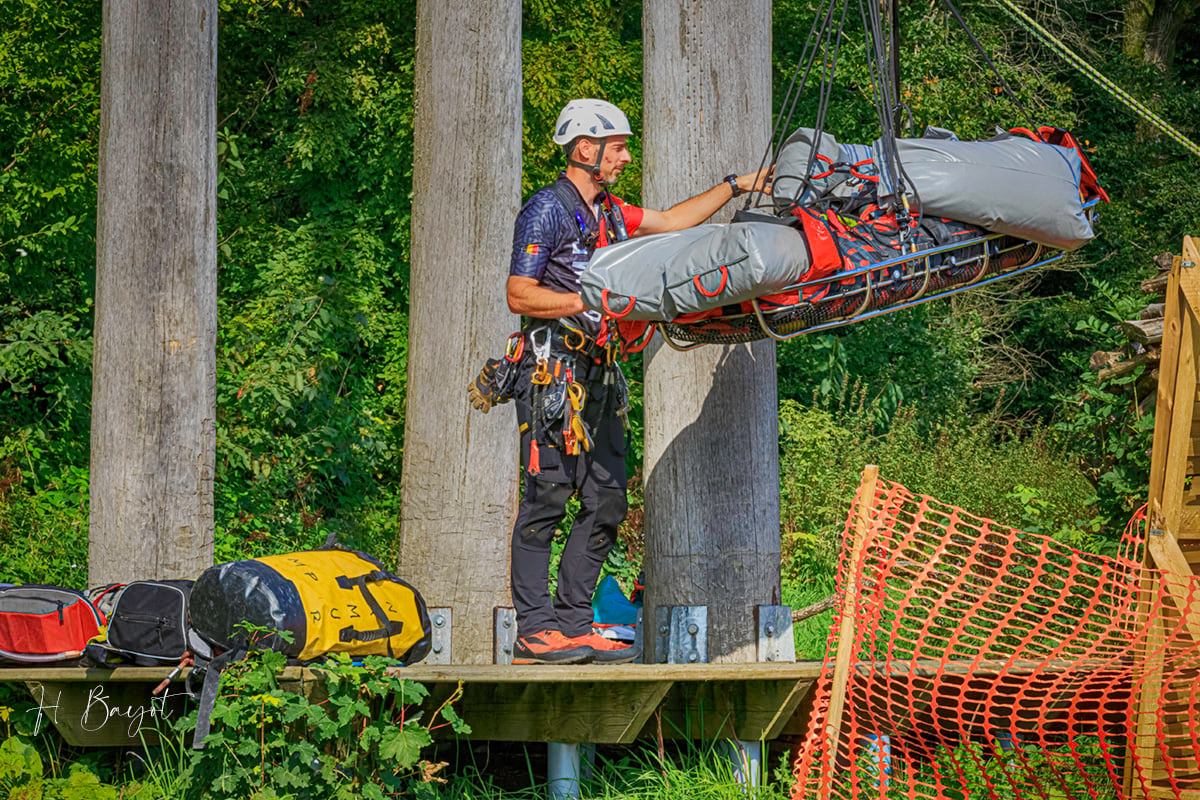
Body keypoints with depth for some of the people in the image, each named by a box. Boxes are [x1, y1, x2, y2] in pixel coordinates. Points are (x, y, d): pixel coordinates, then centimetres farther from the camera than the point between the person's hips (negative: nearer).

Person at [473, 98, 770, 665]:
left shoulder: (607, 213, 19)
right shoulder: (546, 210, -6)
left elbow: (671, 221, 31)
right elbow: (519, 296, -11)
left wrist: (736, 186, 30)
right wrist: (592, 301, -16)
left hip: (599, 375, 9)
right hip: (554, 371, -9)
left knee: (606, 502, 4)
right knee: (547, 498, -9)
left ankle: (573, 625, 8)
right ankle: (534, 630, -7)